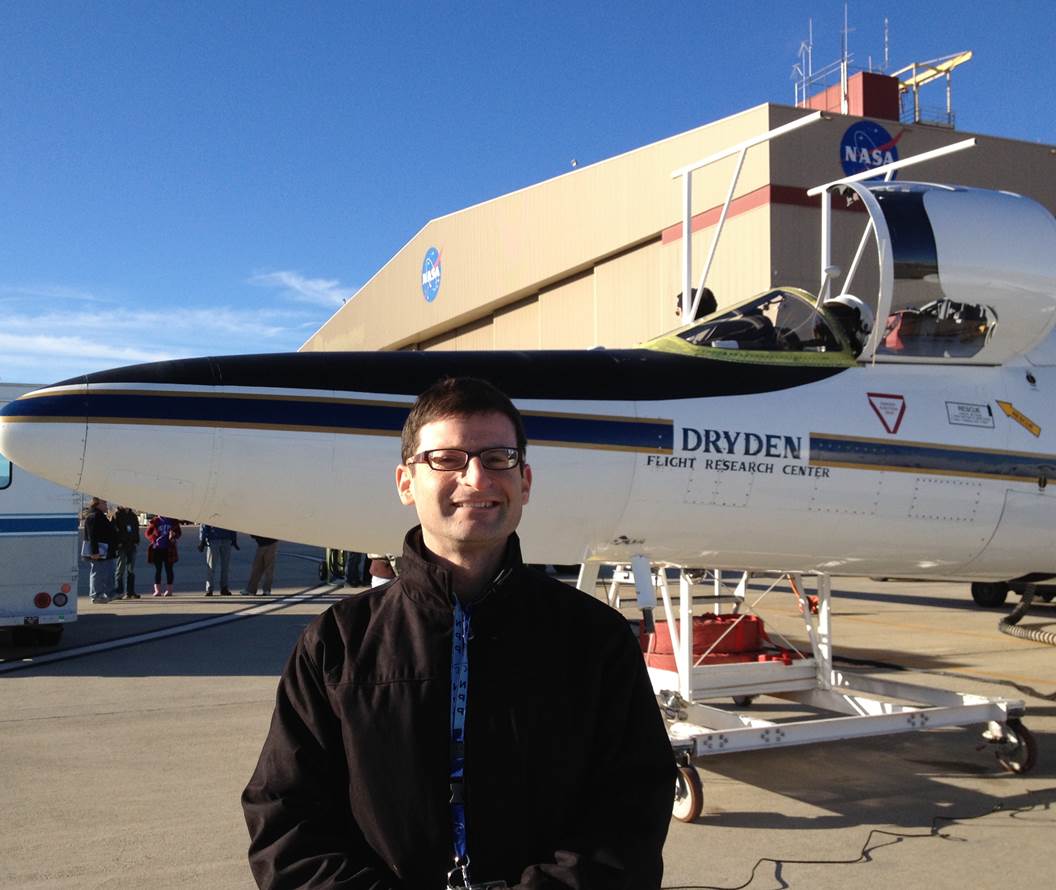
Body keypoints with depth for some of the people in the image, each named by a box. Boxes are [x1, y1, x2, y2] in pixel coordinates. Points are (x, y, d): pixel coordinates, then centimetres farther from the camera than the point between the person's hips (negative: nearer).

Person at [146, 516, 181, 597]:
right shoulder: (155, 521, 0)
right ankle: (157, 590, 5)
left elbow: (179, 532, 13)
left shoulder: (173, 521, 4)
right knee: (158, 569, 2)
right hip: (157, 549, -1)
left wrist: (174, 535, -9)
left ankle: (169, 589, 9)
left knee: (169, 569, 3)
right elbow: (148, 533, 6)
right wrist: (154, 540, -11)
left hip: (169, 549, 1)